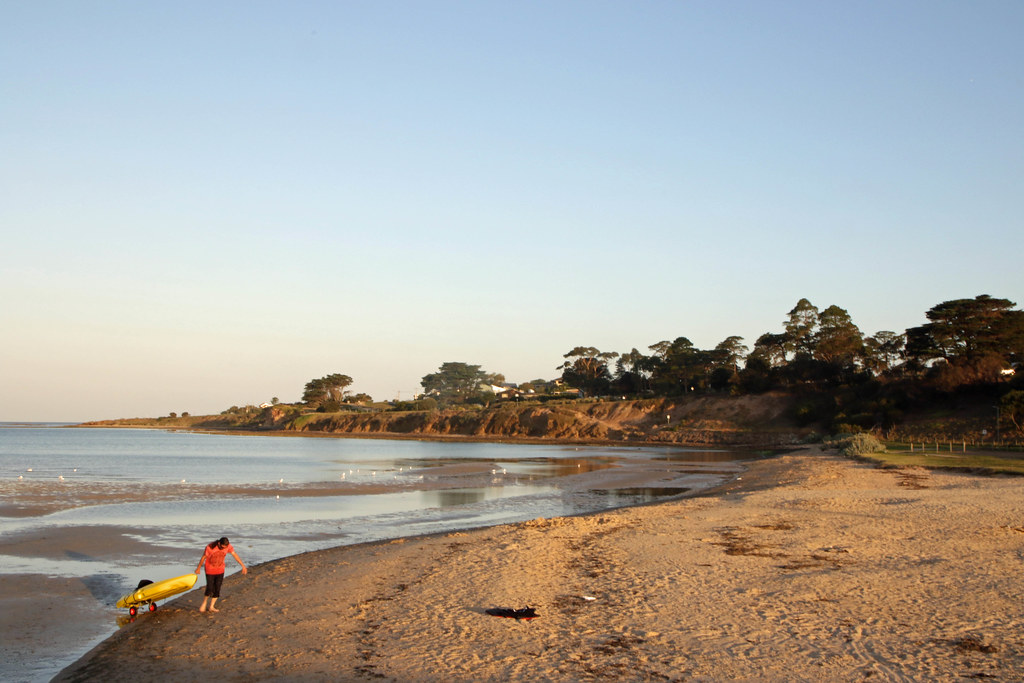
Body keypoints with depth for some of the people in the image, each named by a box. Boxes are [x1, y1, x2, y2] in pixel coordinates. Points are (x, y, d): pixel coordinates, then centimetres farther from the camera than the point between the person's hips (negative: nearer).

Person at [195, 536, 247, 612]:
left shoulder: (228, 546, -17)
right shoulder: (210, 547, -26)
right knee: (209, 589, -7)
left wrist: (243, 565, -6)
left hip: (220, 571, 3)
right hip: (210, 571, -3)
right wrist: (198, 568, 4)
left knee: (217, 589, 3)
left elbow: (235, 555, -7)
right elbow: (203, 557, -10)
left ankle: (211, 607, 18)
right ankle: (204, 603, 20)